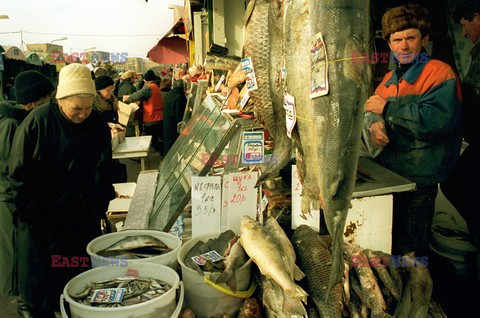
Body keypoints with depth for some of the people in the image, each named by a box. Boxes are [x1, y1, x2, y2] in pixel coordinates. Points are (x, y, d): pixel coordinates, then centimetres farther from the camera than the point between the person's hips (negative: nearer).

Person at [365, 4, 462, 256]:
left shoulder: (440, 73, -9)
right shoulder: (390, 78, 15)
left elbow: (438, 119, -25)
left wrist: (388, 108, -20)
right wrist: (374, 127, -10)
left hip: (418, 179, -7)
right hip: (386, 173, 7)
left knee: (408, 249, 3)